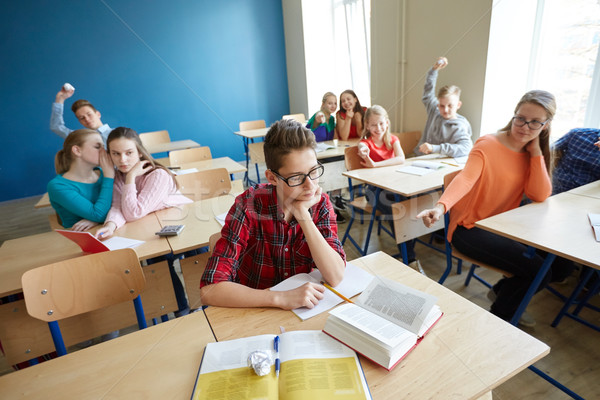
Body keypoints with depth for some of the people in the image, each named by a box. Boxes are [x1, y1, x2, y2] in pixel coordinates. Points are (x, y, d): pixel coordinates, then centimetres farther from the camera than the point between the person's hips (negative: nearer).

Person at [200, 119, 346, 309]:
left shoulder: (320, 203, -9)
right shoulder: (249, 206, -18)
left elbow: (336, 277, -18)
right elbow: (210, 289, -23)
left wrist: (302, 215, -24)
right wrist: (282, 298, -31)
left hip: (305, 310, 2)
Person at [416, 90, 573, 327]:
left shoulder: (532, 154, 6)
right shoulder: (487, 145, -13)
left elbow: (540, 196, -7)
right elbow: (465, 179, -31)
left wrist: (536, 151, -10)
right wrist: (441, 207, -50)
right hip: (470, 229, -7)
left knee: (562, 266, 2)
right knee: (537, 270, -18)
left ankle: (503, 292, 26)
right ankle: (499, 318, 9)